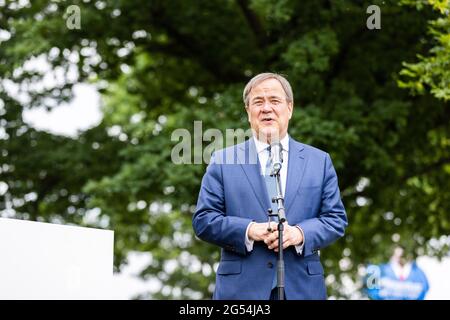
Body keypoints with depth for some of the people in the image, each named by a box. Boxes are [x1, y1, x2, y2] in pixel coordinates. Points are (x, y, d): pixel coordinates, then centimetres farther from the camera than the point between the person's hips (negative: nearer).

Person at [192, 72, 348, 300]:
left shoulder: (319, 161, 12)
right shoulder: (222, 161, 8)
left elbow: (336, 219, 8)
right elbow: (202, 220, 3)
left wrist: (301, 233, -12)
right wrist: (248, 230, -14)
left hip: (302, 288, 1)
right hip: (241, 289, -1)